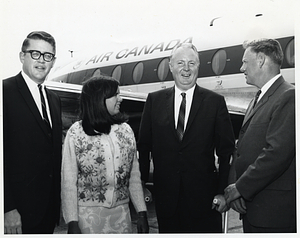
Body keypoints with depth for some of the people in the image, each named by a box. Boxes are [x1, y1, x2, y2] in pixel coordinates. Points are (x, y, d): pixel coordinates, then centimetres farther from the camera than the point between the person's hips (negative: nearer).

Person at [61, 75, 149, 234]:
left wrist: (142, 213, 4)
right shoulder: (76, 132, -6)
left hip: (121, 211, 3)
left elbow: (134, 175, 6)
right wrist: (72, 222, -10)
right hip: (88, 213, -3)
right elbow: (68, 181, -6)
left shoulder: (125, 130, 2)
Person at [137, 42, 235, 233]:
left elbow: (226, 151, -1)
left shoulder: (215, 102, -1)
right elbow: (143, 146, 6)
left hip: (204, 196, -1)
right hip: (165, 196, 2)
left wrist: (223, 191, -5)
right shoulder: (155, 100, 4)